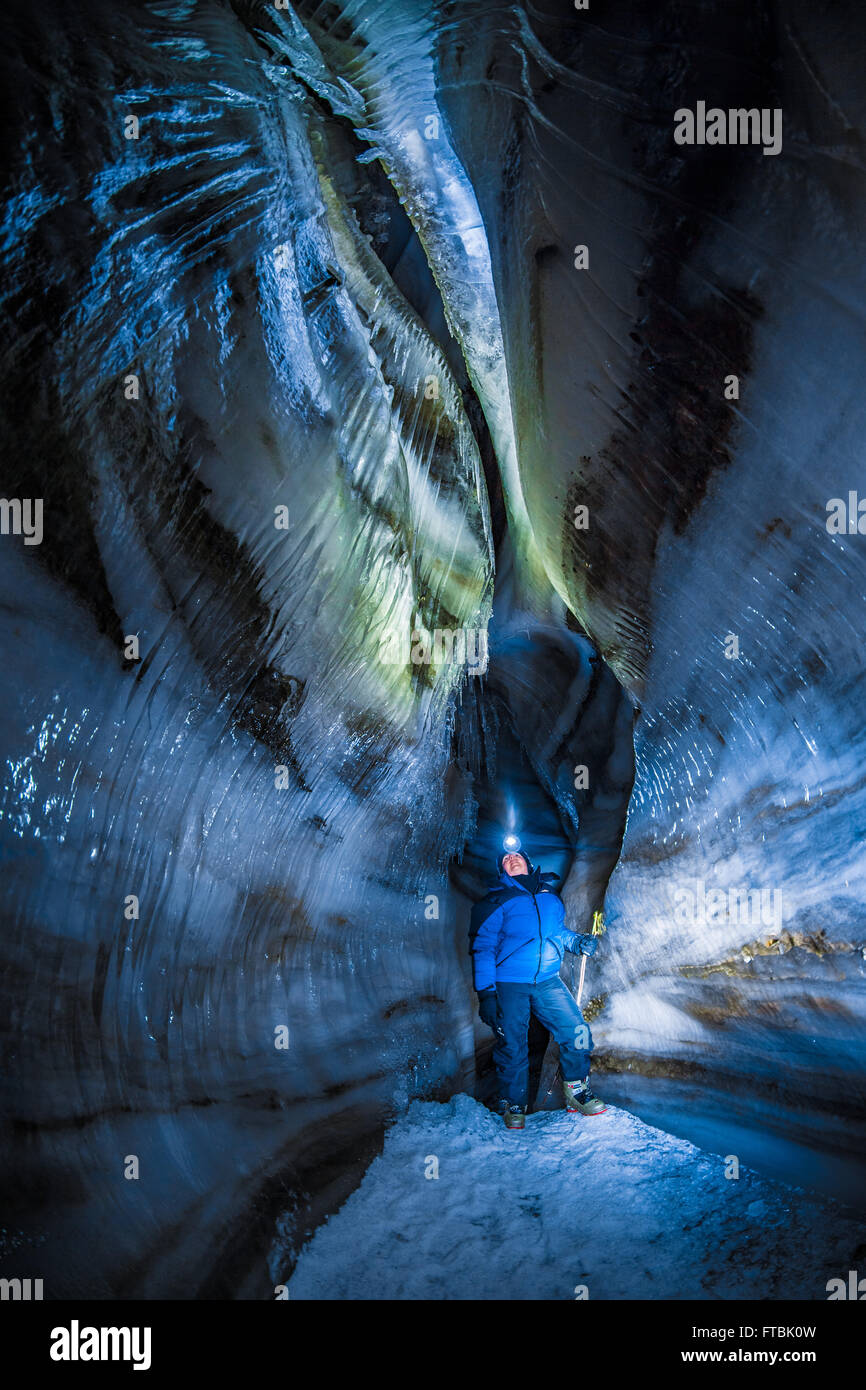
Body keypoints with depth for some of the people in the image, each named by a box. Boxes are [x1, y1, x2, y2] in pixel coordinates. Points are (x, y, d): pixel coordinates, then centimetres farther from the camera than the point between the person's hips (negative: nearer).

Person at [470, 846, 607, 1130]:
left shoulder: (549, 895, 13)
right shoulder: (496, 901, 1)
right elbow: (483, 947, -1)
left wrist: (577, 940, 1)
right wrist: (485, 993, -8)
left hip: (548, 981, 3)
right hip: (509, 985, -3)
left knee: (577, 1032, -5)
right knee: (512, 1047, -1)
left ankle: (577, 1091, 14)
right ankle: (513, 1106, 18)